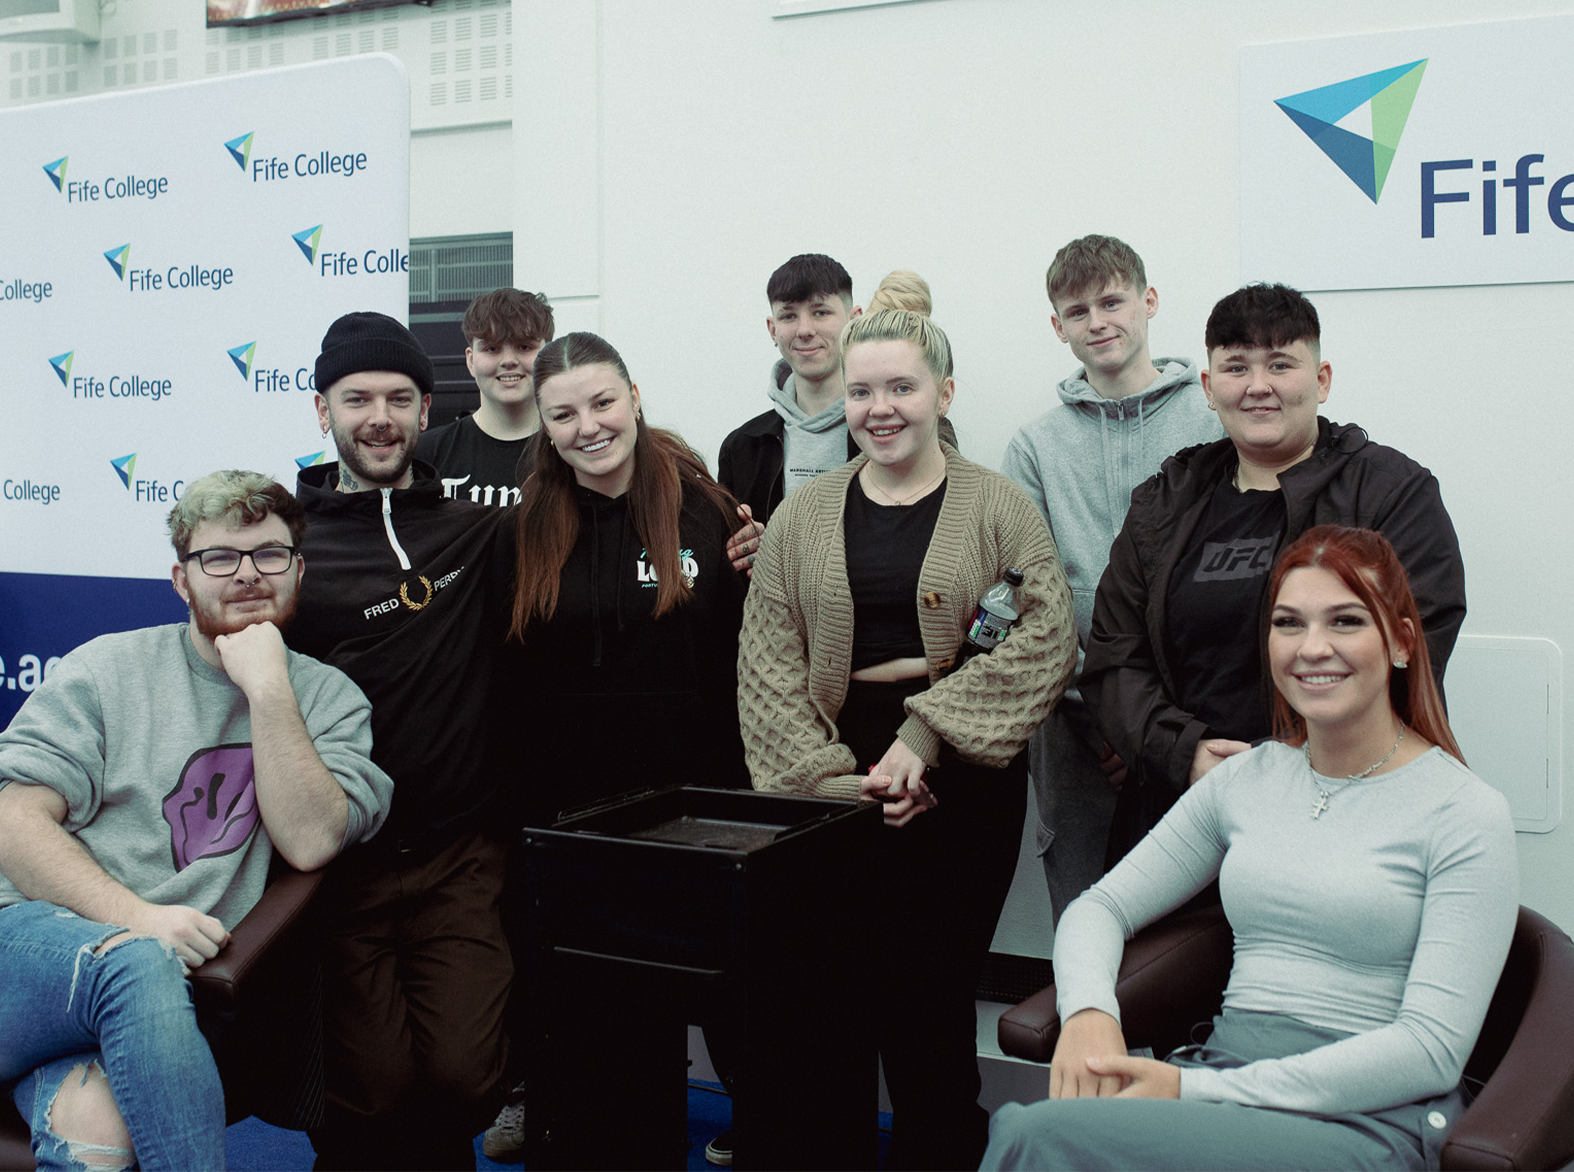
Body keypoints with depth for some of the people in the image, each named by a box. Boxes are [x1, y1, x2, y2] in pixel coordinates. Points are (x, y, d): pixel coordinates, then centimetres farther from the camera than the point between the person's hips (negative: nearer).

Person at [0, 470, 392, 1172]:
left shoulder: (329, 698, 10)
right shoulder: (108, 668, 8)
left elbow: (309, 842, -5)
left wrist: (267, 687, -10)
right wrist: (134, 918, -16)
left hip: (179, 975, -1)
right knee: (139, 965, -35)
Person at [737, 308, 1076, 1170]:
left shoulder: (1000, 509, 3)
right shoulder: (802, 517, 10)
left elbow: (1046, 639, -9)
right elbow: (767, 664, 5)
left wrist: (924, 738, -14)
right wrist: (826, 775, -7)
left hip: (962, 786, -2)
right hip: (837, 787, 2)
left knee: (932, 997, 0)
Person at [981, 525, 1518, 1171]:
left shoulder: (1468, 813, -3)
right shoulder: (1245, 779, 12)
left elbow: (1433, 1048, -10)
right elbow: (1101, 905, 16)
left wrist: (1200, 1089, -17)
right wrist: (1088, 1012, -9)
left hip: (1367, 1119, -4)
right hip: (1218, 1077, 4)